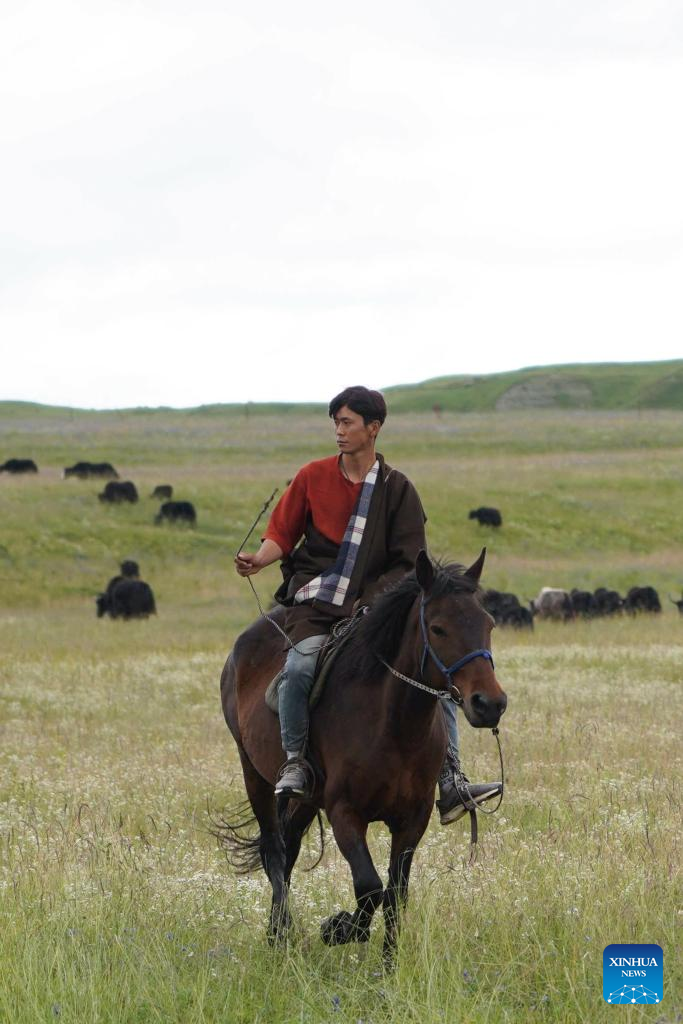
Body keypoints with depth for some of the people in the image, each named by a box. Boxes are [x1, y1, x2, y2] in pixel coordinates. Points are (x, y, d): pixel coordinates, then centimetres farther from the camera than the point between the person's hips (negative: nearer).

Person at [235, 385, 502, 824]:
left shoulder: (398, 489, 4)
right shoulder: (313, 477, 5)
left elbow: (409, 563, 3)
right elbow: (283, 533, 9)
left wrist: (372, 601, -12)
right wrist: (259, 560, -13)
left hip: (376, 605, 2)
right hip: (315, 602, -1)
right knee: (302, 662, -33)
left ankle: (450, 783, -11)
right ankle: (295, 762, -18)